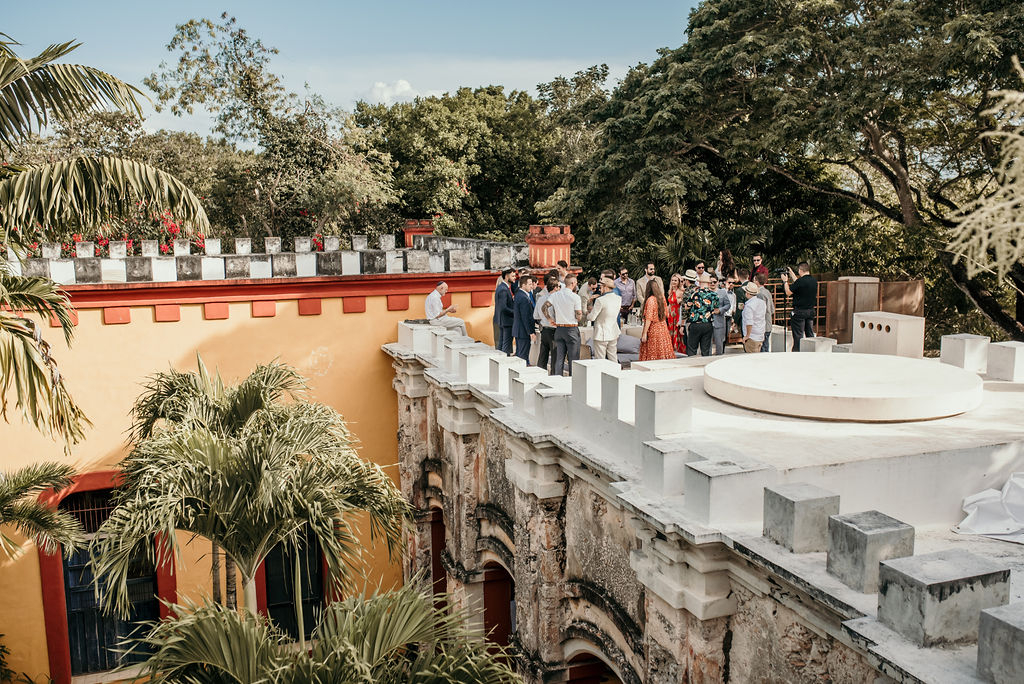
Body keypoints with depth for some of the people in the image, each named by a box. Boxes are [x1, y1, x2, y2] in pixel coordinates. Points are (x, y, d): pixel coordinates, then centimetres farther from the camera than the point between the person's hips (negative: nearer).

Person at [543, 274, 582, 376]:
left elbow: (544, 307, 2)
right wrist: (581, 309, 9)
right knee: (573, 359, 3)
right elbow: (579, 317, -10)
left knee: (559, 358, 10)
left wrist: (550, 319, 10)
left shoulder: (555, 295, 3)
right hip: (572, 329, -5)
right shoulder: (575, 297, -12)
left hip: (559, 329, 5)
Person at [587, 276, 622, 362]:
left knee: (600, 360, 2)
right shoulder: (619, 299, 1)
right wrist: (594, 308, 19)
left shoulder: (600, 300, -20)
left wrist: (588, 315, 8)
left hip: (601, 335, -7)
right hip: (614, 333, 7)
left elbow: (592, 318, -15)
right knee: (613, 359, 15)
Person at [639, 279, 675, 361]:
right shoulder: (662, 298, 4)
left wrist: (644, 333, -16)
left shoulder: (650, 300, -15)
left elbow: (649, 319, -18)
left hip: (653, 329, -7)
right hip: (663, 328, 7)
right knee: (662, 352, 11)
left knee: (652, 355, 0)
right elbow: (666, 314, 16)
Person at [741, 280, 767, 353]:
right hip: (761, 336, 9)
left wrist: (747, 335, -15)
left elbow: (749, 322, -24)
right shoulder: (761, 301, 6)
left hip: (752, 337, -8)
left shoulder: (749, 305, -19)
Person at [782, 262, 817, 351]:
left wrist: (785, 281, 3)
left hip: (800, 311, -7)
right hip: (811, 310, 7)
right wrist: (793, 276, 27)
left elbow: (788, 293, -11)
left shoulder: (800, 281, -18)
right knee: (810, 334, 13)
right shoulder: (814, 281, 4)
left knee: (798, 335, -1)